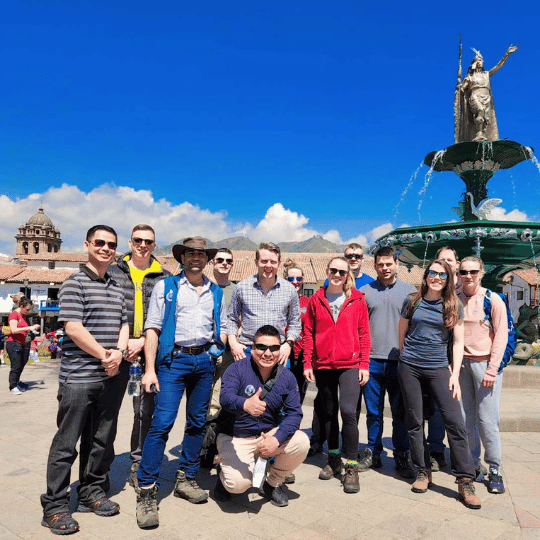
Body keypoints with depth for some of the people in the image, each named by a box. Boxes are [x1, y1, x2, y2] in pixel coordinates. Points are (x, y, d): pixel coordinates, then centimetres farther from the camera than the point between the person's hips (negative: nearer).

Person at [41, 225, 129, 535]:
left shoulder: (117, 288, 14)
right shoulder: (75, 283, -6)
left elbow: (124, 324, 13)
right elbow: (73, 328, -15)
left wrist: (118, 353, -5)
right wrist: (105, 355, -12)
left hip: (109, 377, 6)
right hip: (78, 377, -6)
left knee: (100, 439, 15)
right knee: (66, 443, 3)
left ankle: (92, 493, 31)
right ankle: (55, 506, 16)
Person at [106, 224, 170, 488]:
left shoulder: (164, 277, 5)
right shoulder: (113, 271, 6)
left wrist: (141, 342, -9)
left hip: (148, 351, 0)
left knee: (145, 411, 7)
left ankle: (138, 465, 22)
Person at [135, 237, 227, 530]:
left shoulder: (216, 292, 14)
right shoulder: (165, 286, 3)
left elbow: (221, 329, 19)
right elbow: (152, 329, -2)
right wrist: (150, 369, -8)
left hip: (205, 360, 4)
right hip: (173, 359, -4)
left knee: (197, 422, 10)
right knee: (162, 422, -9)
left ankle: (186, 479, 26)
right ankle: (146, 491, 1)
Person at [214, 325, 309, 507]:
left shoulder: (287, 377, -5)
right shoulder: (237, 369, -16)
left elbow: (294, 413, -9)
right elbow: (226, 398, -33)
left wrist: (276, 439, -27)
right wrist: (245, 404, -57)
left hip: (270, 434, 4)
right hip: (235, 438, -4)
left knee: (301, 442, -21)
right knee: (239, 483, -27)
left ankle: (272, 483, 6)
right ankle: (225, 472, 12)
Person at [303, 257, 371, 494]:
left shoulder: (357, 299, 2)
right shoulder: (316, 299, 5)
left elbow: (364, 334, 3)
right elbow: (308, 332, 7)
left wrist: (364, 364, -3)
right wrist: (307, 363, 2)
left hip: (350, 364, -2)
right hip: (323, 365, 3)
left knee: (348, 411, -15)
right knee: (329, 412, 14)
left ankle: (351, 467, 0)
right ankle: (334, 459, 32)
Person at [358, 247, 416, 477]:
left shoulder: (409, 291, 6)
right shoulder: (364, 291, 7)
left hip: (399, 361, -1)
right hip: (372, 360, 1)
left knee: (400, 412, 6)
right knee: (373, 412, 10)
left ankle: (402, 457, 20)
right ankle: (373, 454, 23)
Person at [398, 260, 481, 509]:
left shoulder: (454, 307, 4)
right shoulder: (412, 303, 4)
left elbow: (458, 342, 3)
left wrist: (455, 374, -3)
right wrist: (408, 358, 10)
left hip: (439, 369, 0)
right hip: (409, 368, 1)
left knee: (455, 421, -8)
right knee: (414, 421, 6)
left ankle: (465, 482, 1)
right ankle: (423, 472, 20)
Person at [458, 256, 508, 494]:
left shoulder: (493, 300, -3)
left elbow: (501, 335, -4)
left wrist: (492, 369, -10)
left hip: (485, 364, -3)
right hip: (461, 363, 3)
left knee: (487, 420, -3)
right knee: (465, 419, 6)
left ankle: (494, 470, 12)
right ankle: (472, 466, 21)